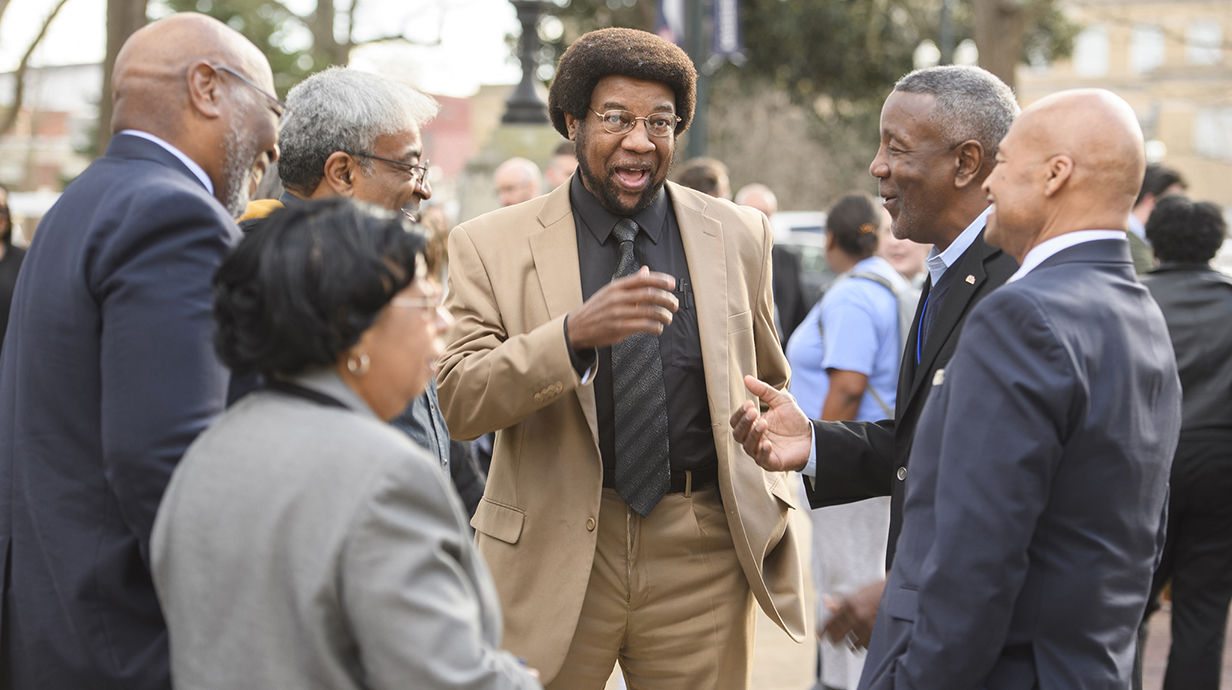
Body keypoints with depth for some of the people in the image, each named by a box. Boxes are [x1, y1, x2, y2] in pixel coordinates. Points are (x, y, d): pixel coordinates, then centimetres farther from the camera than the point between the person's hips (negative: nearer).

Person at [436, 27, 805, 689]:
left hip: (701, 556, 2)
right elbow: (458, 403, -13)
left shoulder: (738, 236, 6)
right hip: (553, 556, -1)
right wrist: (574, 334, -26)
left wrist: (770, 501, 15)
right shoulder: (491, 246, -2)